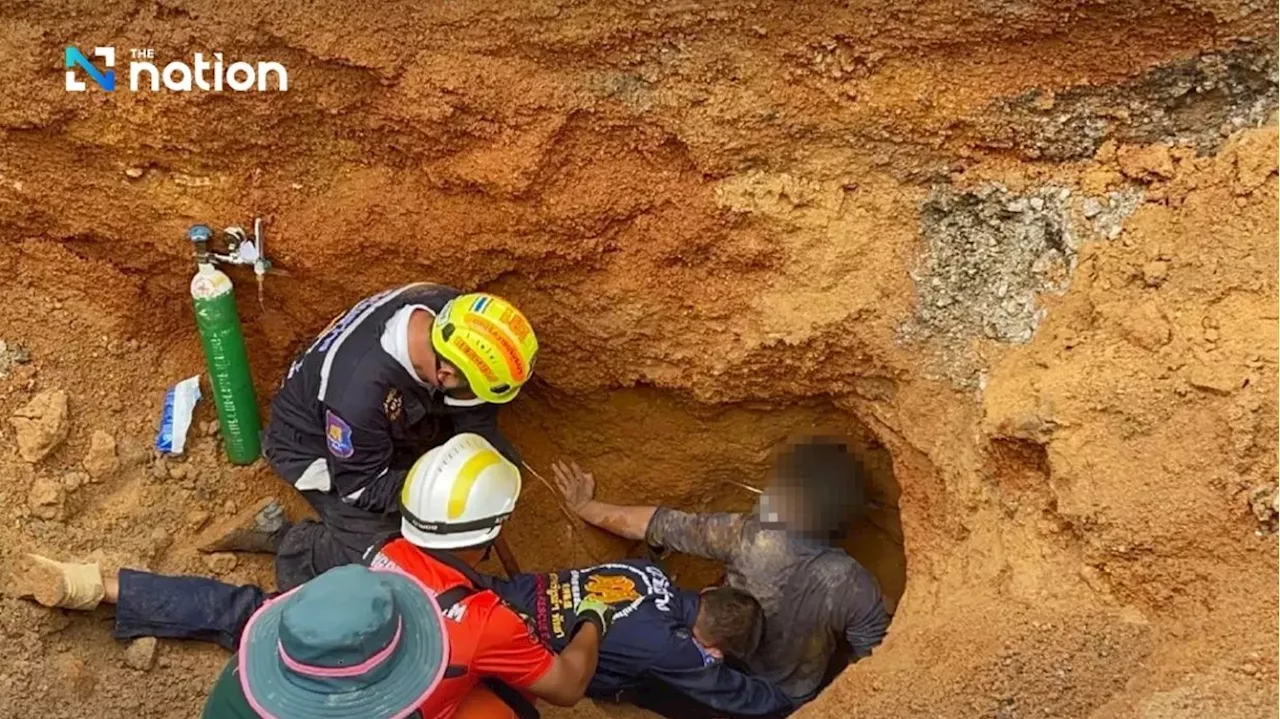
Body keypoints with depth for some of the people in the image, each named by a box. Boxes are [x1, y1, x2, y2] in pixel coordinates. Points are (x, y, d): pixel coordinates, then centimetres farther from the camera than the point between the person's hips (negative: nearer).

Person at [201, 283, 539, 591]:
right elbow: (363, 487, -25)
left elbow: (475, 413, -10)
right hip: (315, 446, -6)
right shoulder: (359, 392, -44)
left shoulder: (451, 312, -28)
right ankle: (285, 539, 2)